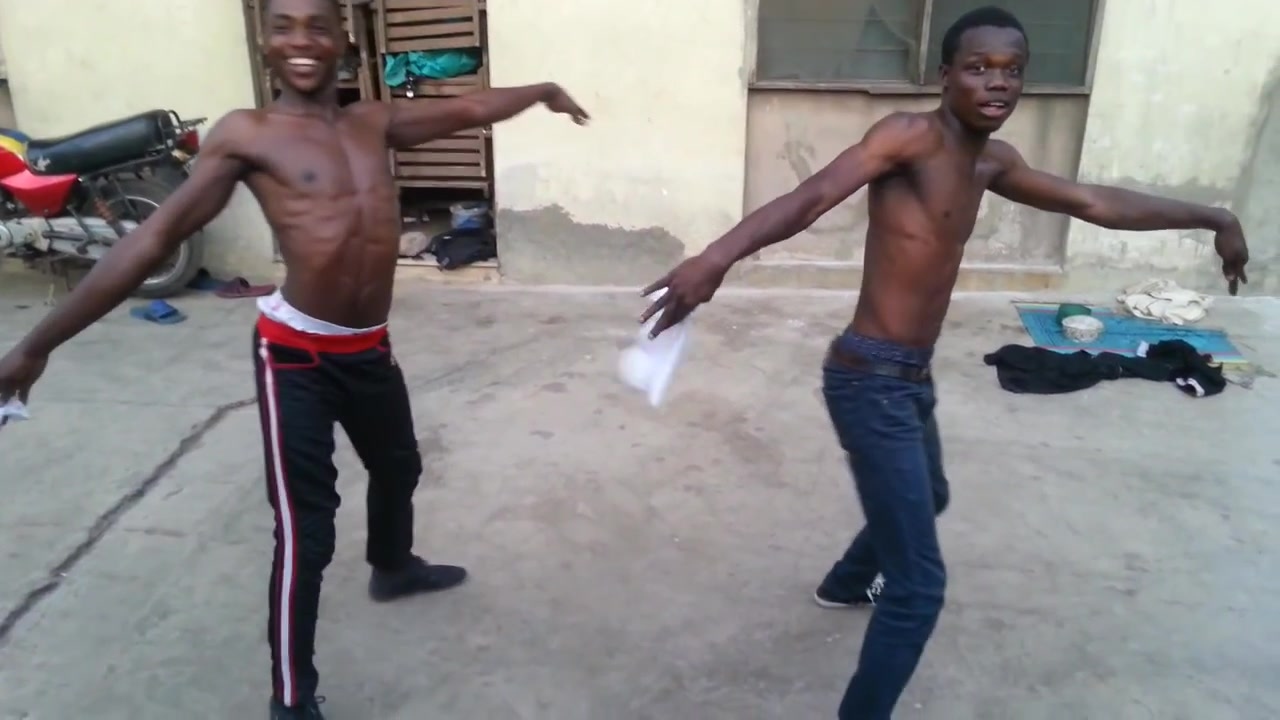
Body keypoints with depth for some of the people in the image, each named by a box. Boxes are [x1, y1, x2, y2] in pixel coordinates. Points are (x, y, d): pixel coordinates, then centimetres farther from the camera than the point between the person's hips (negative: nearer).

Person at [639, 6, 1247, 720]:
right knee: (921, 587, -10)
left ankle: (847, 582, 63)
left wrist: (1211, 218, 30)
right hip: (872, 381, -10)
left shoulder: (992, 161, 11)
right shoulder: (912, 135, -16)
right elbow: (810, 198, -32)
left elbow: (1095, 202, 23)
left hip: (913, 377, 10)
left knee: (928, 500, 36)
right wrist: (718, 257, -49)